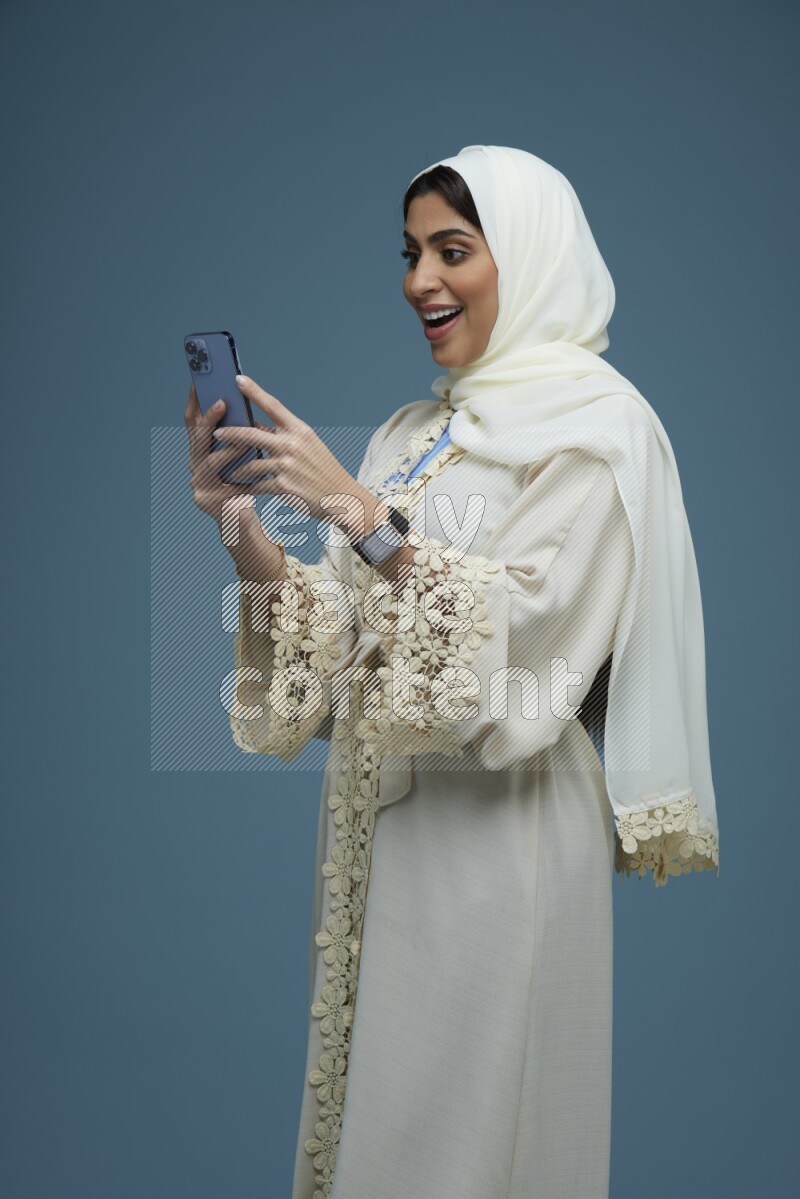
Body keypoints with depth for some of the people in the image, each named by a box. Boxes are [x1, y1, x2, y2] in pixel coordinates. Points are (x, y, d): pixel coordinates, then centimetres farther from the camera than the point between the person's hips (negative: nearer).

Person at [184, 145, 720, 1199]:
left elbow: (520, 631, -20)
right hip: (383, 815, 7)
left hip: (499, 825, -7)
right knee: (372, 1100, 15)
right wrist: (246, 531, -4)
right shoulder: (420, 427, 13)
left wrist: (358, 509, -25)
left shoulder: (596, 423, -8)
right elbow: (351, 632, 10)